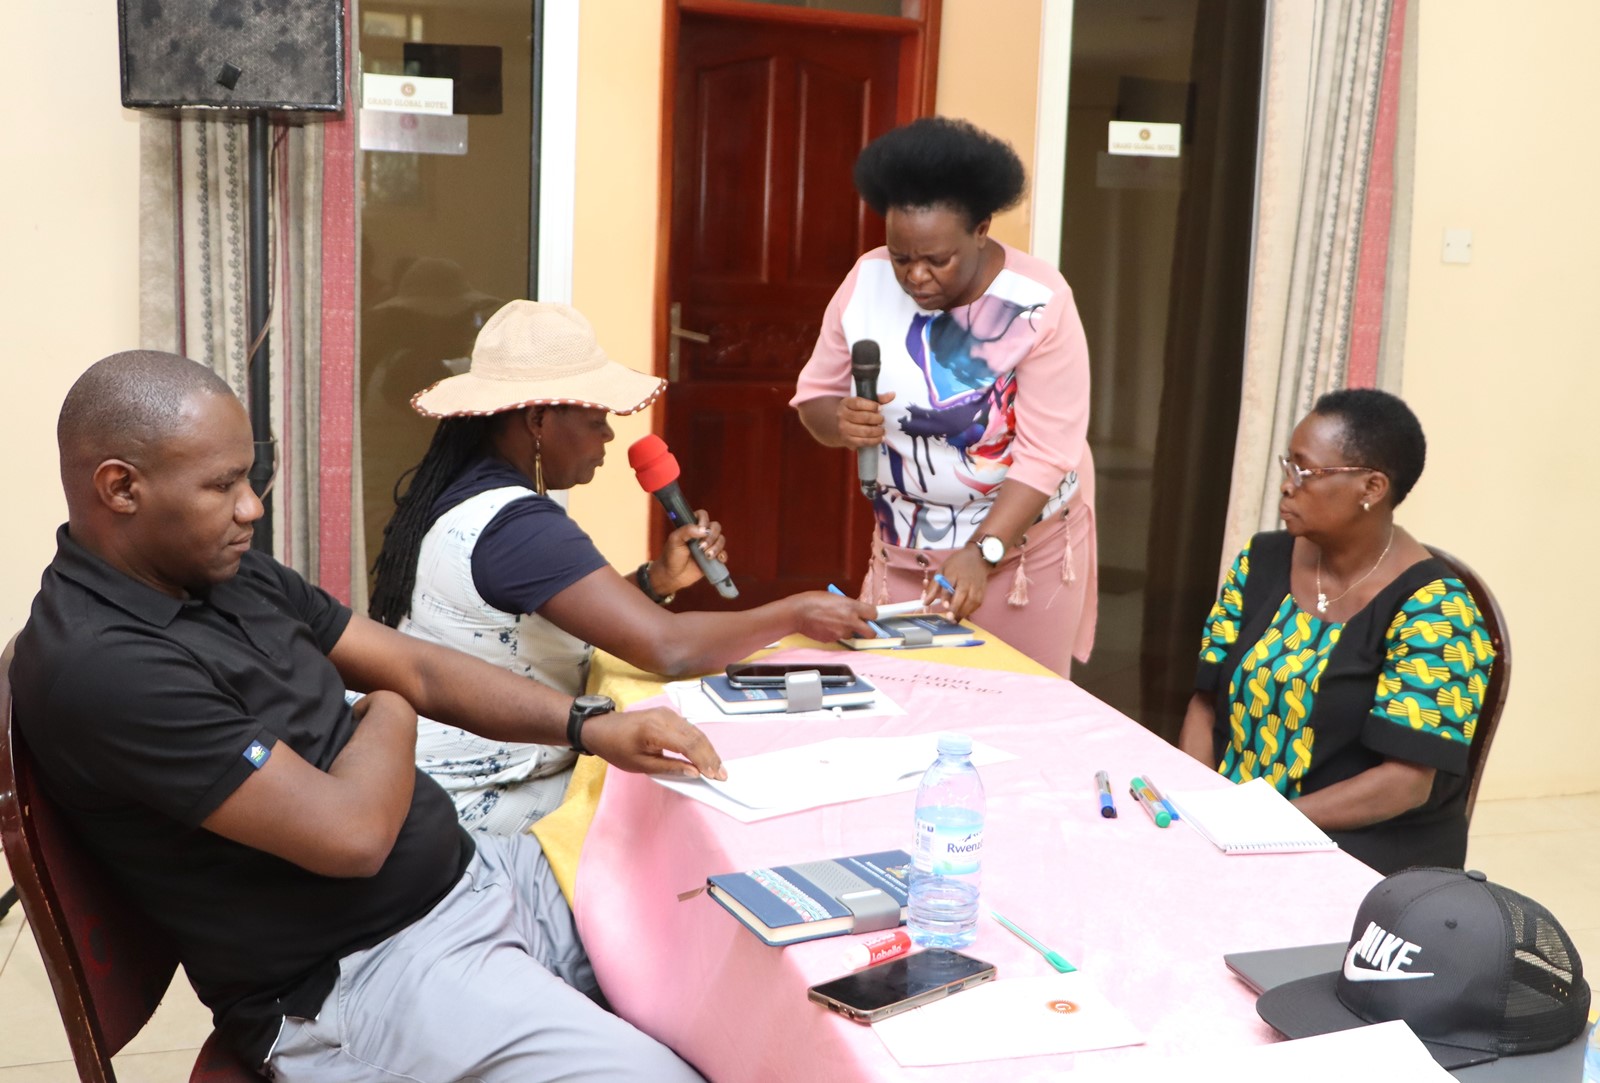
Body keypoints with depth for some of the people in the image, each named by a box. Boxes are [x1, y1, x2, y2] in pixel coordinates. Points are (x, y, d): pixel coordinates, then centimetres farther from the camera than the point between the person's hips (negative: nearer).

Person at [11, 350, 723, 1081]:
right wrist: (388, 715, -4)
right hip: (359, 977, -9)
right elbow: (350, 833, -25)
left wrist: (589, 728, -2)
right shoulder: (99, 668, -23)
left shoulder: (233, 576, 6)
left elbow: (418, 669, 11)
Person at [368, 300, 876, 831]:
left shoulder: (464, 490, 6)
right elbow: (668, 648, -30)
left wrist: (655, 581, -3)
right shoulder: (519, 527, -25)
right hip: (478, 805, -9)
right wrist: (796, 614, -17)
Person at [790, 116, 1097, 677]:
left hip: (1022, 541, -3)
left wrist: (982, 551, -31)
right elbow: (814, 395, 1)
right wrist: (840, 421, -23)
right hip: (903, 547, 3)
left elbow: (1047, 453, -21)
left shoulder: (1039, 304, -19)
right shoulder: (866, 281, -8)